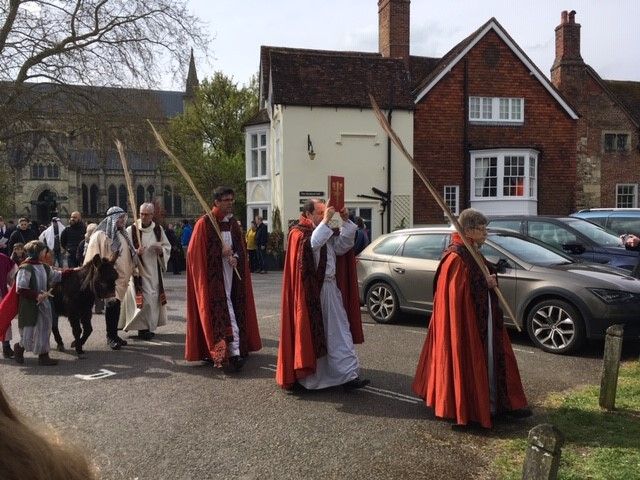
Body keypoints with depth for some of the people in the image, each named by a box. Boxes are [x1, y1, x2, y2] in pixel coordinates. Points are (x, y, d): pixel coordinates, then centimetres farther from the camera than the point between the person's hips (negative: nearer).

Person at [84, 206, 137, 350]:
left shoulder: (121, 235, 14)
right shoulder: (101, 235, -8)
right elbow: (94, 257, -12)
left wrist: (136, 252, 9)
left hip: (120, 276, 7)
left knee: (116, 304, 11)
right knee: (111, 304, -9)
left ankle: (114, 335, 18)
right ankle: (110, 337, 2)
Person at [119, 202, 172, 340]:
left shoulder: (158, 229, 5)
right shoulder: (131, 230, -6)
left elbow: (167, 246, 13)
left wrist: (161, 250, -9)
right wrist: (136, 252, -22)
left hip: (154, 271, 4)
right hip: (138, 270, -4)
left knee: (154, 298, 8)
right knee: (142, 300, -7)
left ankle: (150, 326, 21)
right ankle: (142, 328, 4)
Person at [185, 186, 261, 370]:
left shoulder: (232, 223, 11)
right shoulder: (205, 223, -8)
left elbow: (240, 247, 15)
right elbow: (197, 252, -9)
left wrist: (235, 257, -7)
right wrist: (222, 252, -10)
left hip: (231, 272, 6)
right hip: (214, 274, -6)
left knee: (226, 307, 8)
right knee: (224, 308, -11)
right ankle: (234, 353, -13)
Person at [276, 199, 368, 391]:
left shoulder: (327, 233, 16)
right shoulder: (298, 234, -7)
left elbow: (343, 245, 7)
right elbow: (312, 244, -27)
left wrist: (345, 221, -2)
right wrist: (325, 221, -27)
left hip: (330, 289, 7)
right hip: (310, 292, -7)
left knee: (340, 333, 3)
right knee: (310, 333, 4)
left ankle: (348, 375, 5)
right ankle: (307, 377, 20)